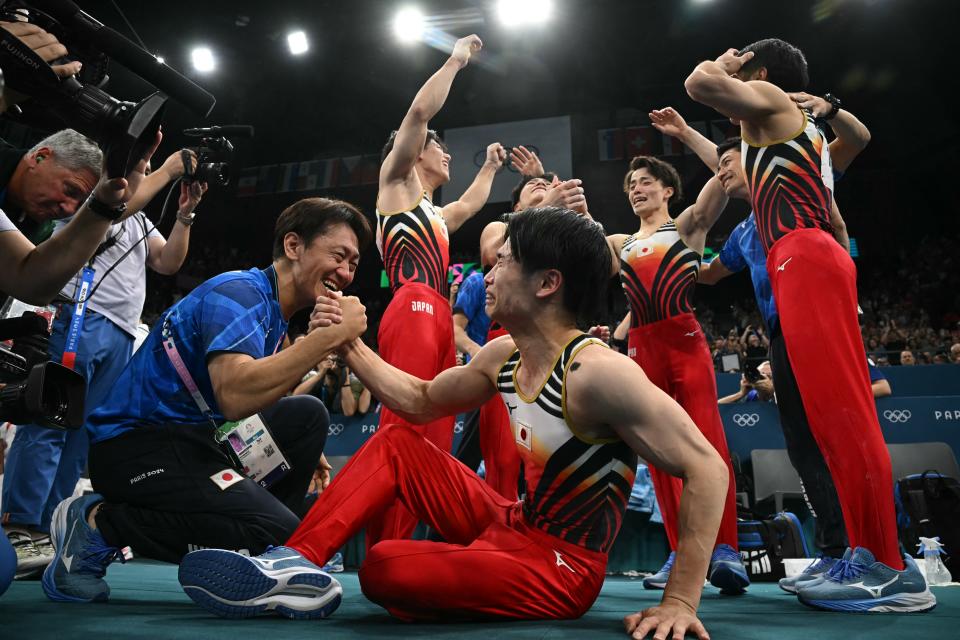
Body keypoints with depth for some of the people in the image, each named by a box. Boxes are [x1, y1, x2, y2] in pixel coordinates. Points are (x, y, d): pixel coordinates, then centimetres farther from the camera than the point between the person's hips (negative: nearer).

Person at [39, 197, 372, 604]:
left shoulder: (273, 311, 14)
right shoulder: (240, 291, -15)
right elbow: (235, 395, -32)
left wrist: (299, 454, 5)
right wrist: (329, 337, -28)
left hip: (191, 439, 9)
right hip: (137, 443, -9)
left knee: (307, 415, 4)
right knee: (280, 535, -21)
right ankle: (98, 522, -8)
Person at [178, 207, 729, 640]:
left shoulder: (597, 371, -25)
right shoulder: (503, 355, 1)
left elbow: (707, 467, -24)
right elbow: (422, 401, 14)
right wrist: (349, 343, 6)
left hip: (561, 572, -8)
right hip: (513, 527, 8)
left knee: (383, 569, -26)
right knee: (397, 444, 7)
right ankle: (296, 563, -3)